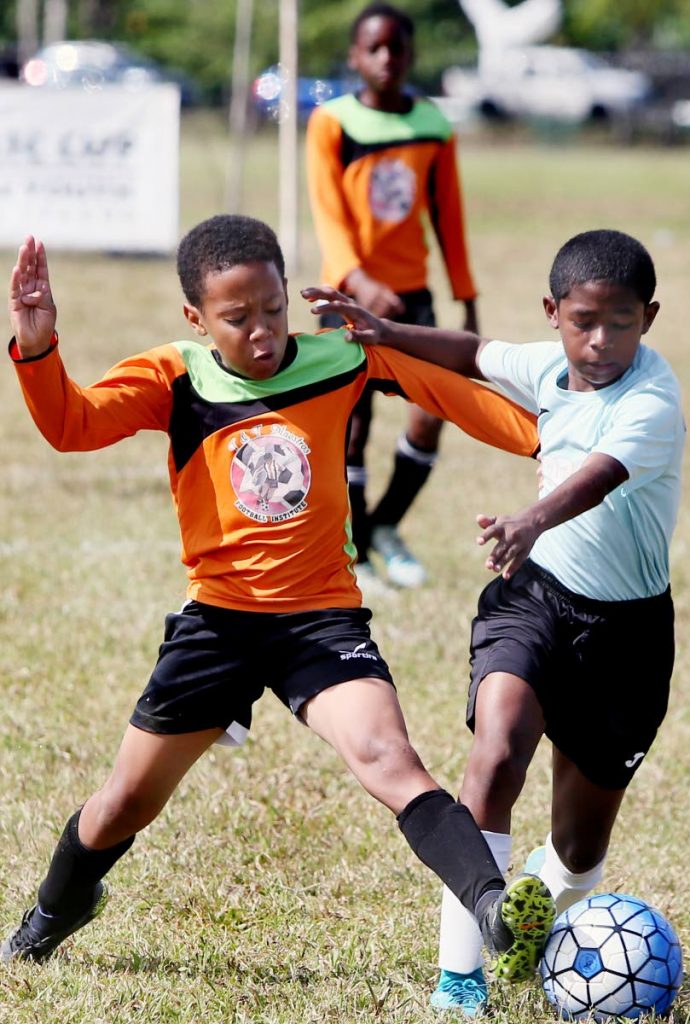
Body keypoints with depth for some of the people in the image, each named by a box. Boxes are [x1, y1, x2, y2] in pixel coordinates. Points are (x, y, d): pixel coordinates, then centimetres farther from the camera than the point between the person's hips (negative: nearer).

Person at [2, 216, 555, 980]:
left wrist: (547, 435, -11)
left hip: (323, 616, -1)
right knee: (128, 801, 15)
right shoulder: (173, 381, -6)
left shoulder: (338, 362, -4)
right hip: (217, 619, 1)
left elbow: (450, 390, 0)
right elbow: (70, 424, -20)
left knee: (388, 760, -26)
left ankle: (497, 912, -40)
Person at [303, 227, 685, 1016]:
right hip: (536, 594, 3)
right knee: (498, 749, -27)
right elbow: (475, 356, 20)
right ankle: (459, 976, -27)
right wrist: (387, 333, 8)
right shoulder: (548, 367, -2)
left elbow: (596, 480, -40)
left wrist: (533, 521, -59)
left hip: (626, 624, -3)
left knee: (580, 846, 8)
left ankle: (541, 897, 48)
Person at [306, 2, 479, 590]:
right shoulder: (331, 124, -7)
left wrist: (468, 305, 10)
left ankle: (386, 526, 14)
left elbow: (447, 217, 10)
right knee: (354, 424, -3)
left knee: (431, 414, -8)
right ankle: (353, 553, 11)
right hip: (351, 296, -3)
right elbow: (328, 216, -16)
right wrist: (357, 282, -32)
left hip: (411, 293, 3)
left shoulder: (434, 127, 4)